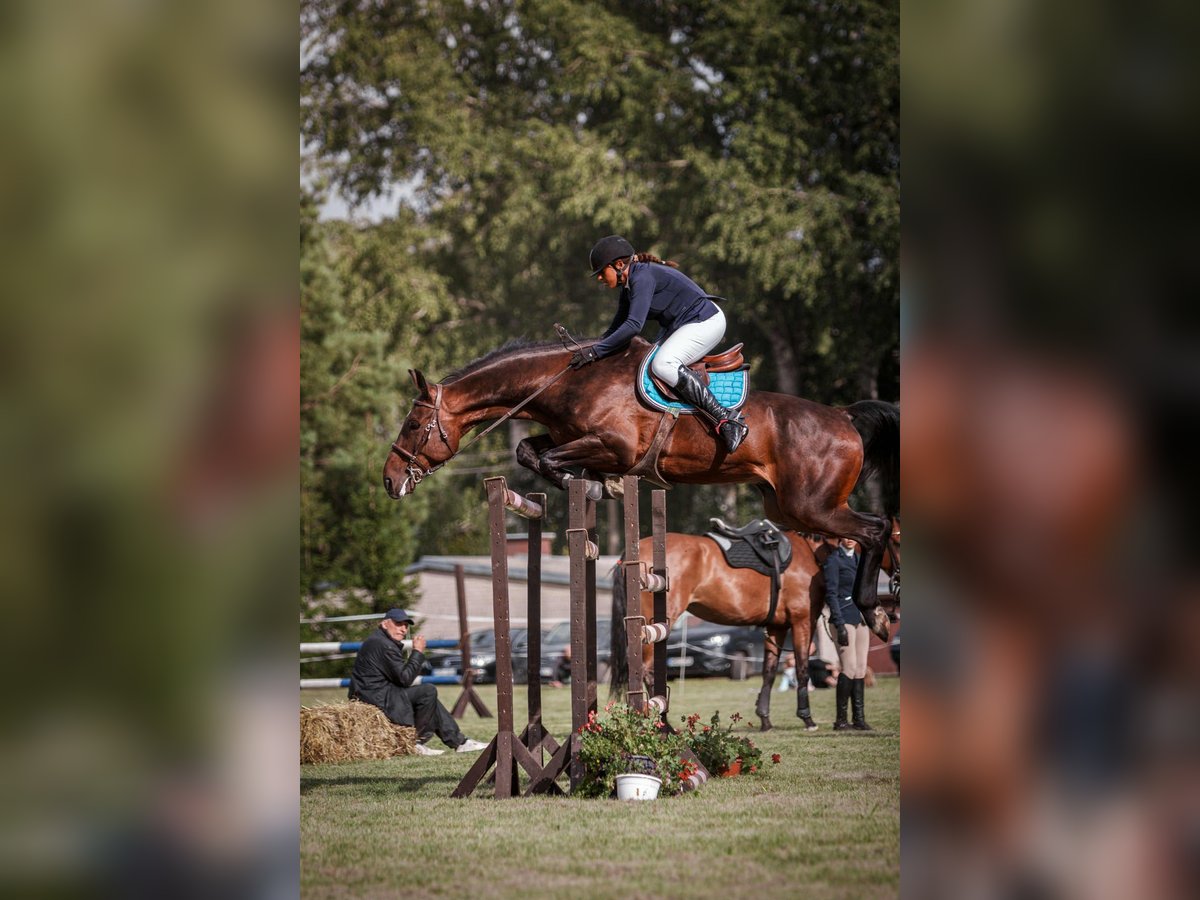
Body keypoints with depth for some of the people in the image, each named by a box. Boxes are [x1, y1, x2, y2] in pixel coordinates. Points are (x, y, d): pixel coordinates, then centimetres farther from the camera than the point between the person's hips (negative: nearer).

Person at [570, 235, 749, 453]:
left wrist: (595, 352, -30)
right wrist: (595, 344, 0)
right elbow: (618, 325, 16)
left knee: (663, 365, -28)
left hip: (705, 323, -11)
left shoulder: (643, 278, -22)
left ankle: (726, 419, -33)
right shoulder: (628, 283, 8)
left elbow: (633, 326, -32)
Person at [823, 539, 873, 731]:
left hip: (861, 617, 8)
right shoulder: (833, 560, -8)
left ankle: (859, 718, 8)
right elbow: (831, 594, -13)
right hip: (845, 616, -8)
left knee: (861, 669, 6)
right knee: (850, 668, -12)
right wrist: (840, 625, -20)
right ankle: (840, 720, -7)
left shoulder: (858, 558, 15)